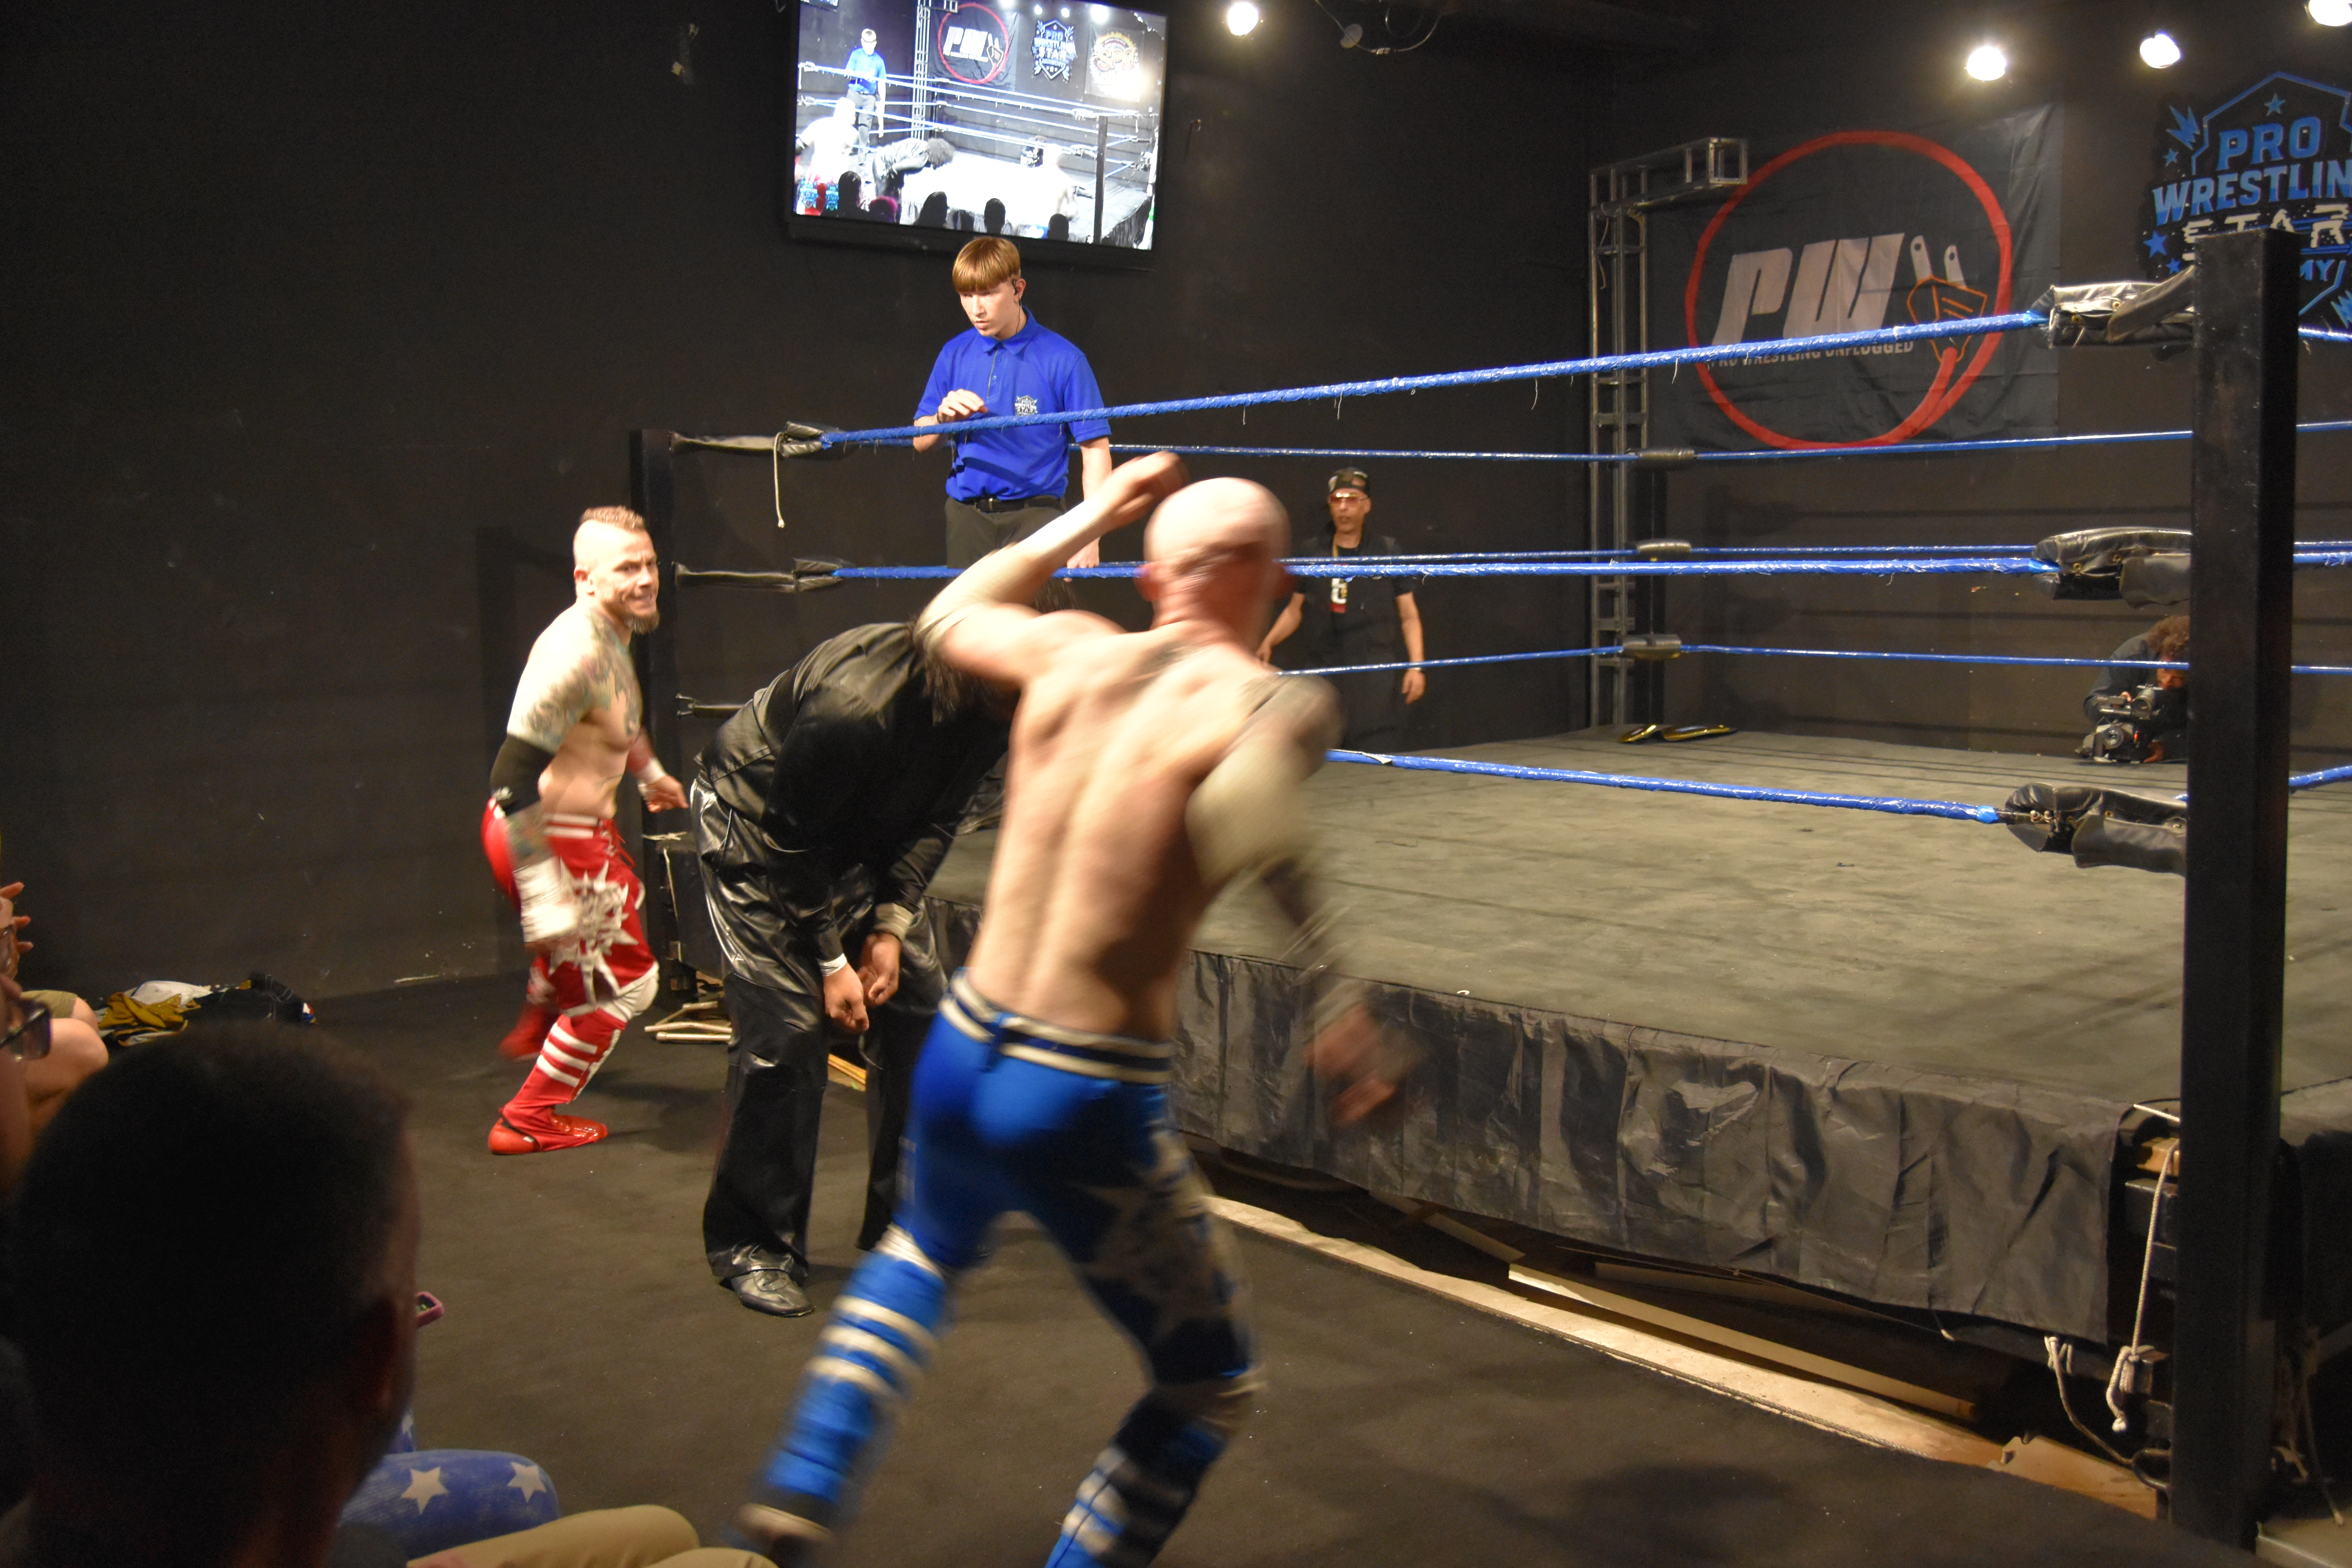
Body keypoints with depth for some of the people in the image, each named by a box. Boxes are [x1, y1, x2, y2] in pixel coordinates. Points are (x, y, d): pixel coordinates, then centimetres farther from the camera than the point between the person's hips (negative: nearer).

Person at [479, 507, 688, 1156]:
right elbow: (513, 778, -33)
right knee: (624, 982, 2)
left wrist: (650, 773, 40)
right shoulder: (575, 653, -29)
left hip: (584, 825, 10)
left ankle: (537, 1028, 55)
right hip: (545, 837, -10)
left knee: (624, 901, 36)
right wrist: (542, 895, -34)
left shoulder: (613, 634, 3)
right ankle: (527, 1122, 14)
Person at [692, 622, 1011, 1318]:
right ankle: (751, 1247, 1)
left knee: (918, 1007, 1)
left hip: (871, 841, 7)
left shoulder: (991, 712, -18)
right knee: (786, 1028, -14)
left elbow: (936, 821, -3)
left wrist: (891, 926, -11)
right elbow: (793, 844, -25)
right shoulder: (854, 707, -39)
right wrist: (830, 961, -19)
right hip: (758, 827, -7)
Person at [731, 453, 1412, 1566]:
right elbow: (1242, 812, -36)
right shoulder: (1270, 702, -12)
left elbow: (948, 615, 25)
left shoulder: (1072, 653, 3)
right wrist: (1338, 1010, -33)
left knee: (923, 1253, 38)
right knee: (1211, 1387, 19)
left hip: (958, 1058, 6)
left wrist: (1091, 515, 29)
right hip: (1088, 1105, -6)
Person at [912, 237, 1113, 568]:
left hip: (1034, 517, -4)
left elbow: (1095, 450, -6)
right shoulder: (955, 354, 8)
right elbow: (921, 442, 13)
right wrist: (944, 417, -11)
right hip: (967, 515, 4)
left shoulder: (1063, 359, -6)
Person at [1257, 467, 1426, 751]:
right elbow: (1295, 610, 19)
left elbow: (1409, 616, 6)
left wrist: (1416, 666, -3)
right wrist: (1268, 643, 4)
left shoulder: (1386, 551, 5)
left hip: (1375, 673, -3)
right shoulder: (1313, 554, 12)